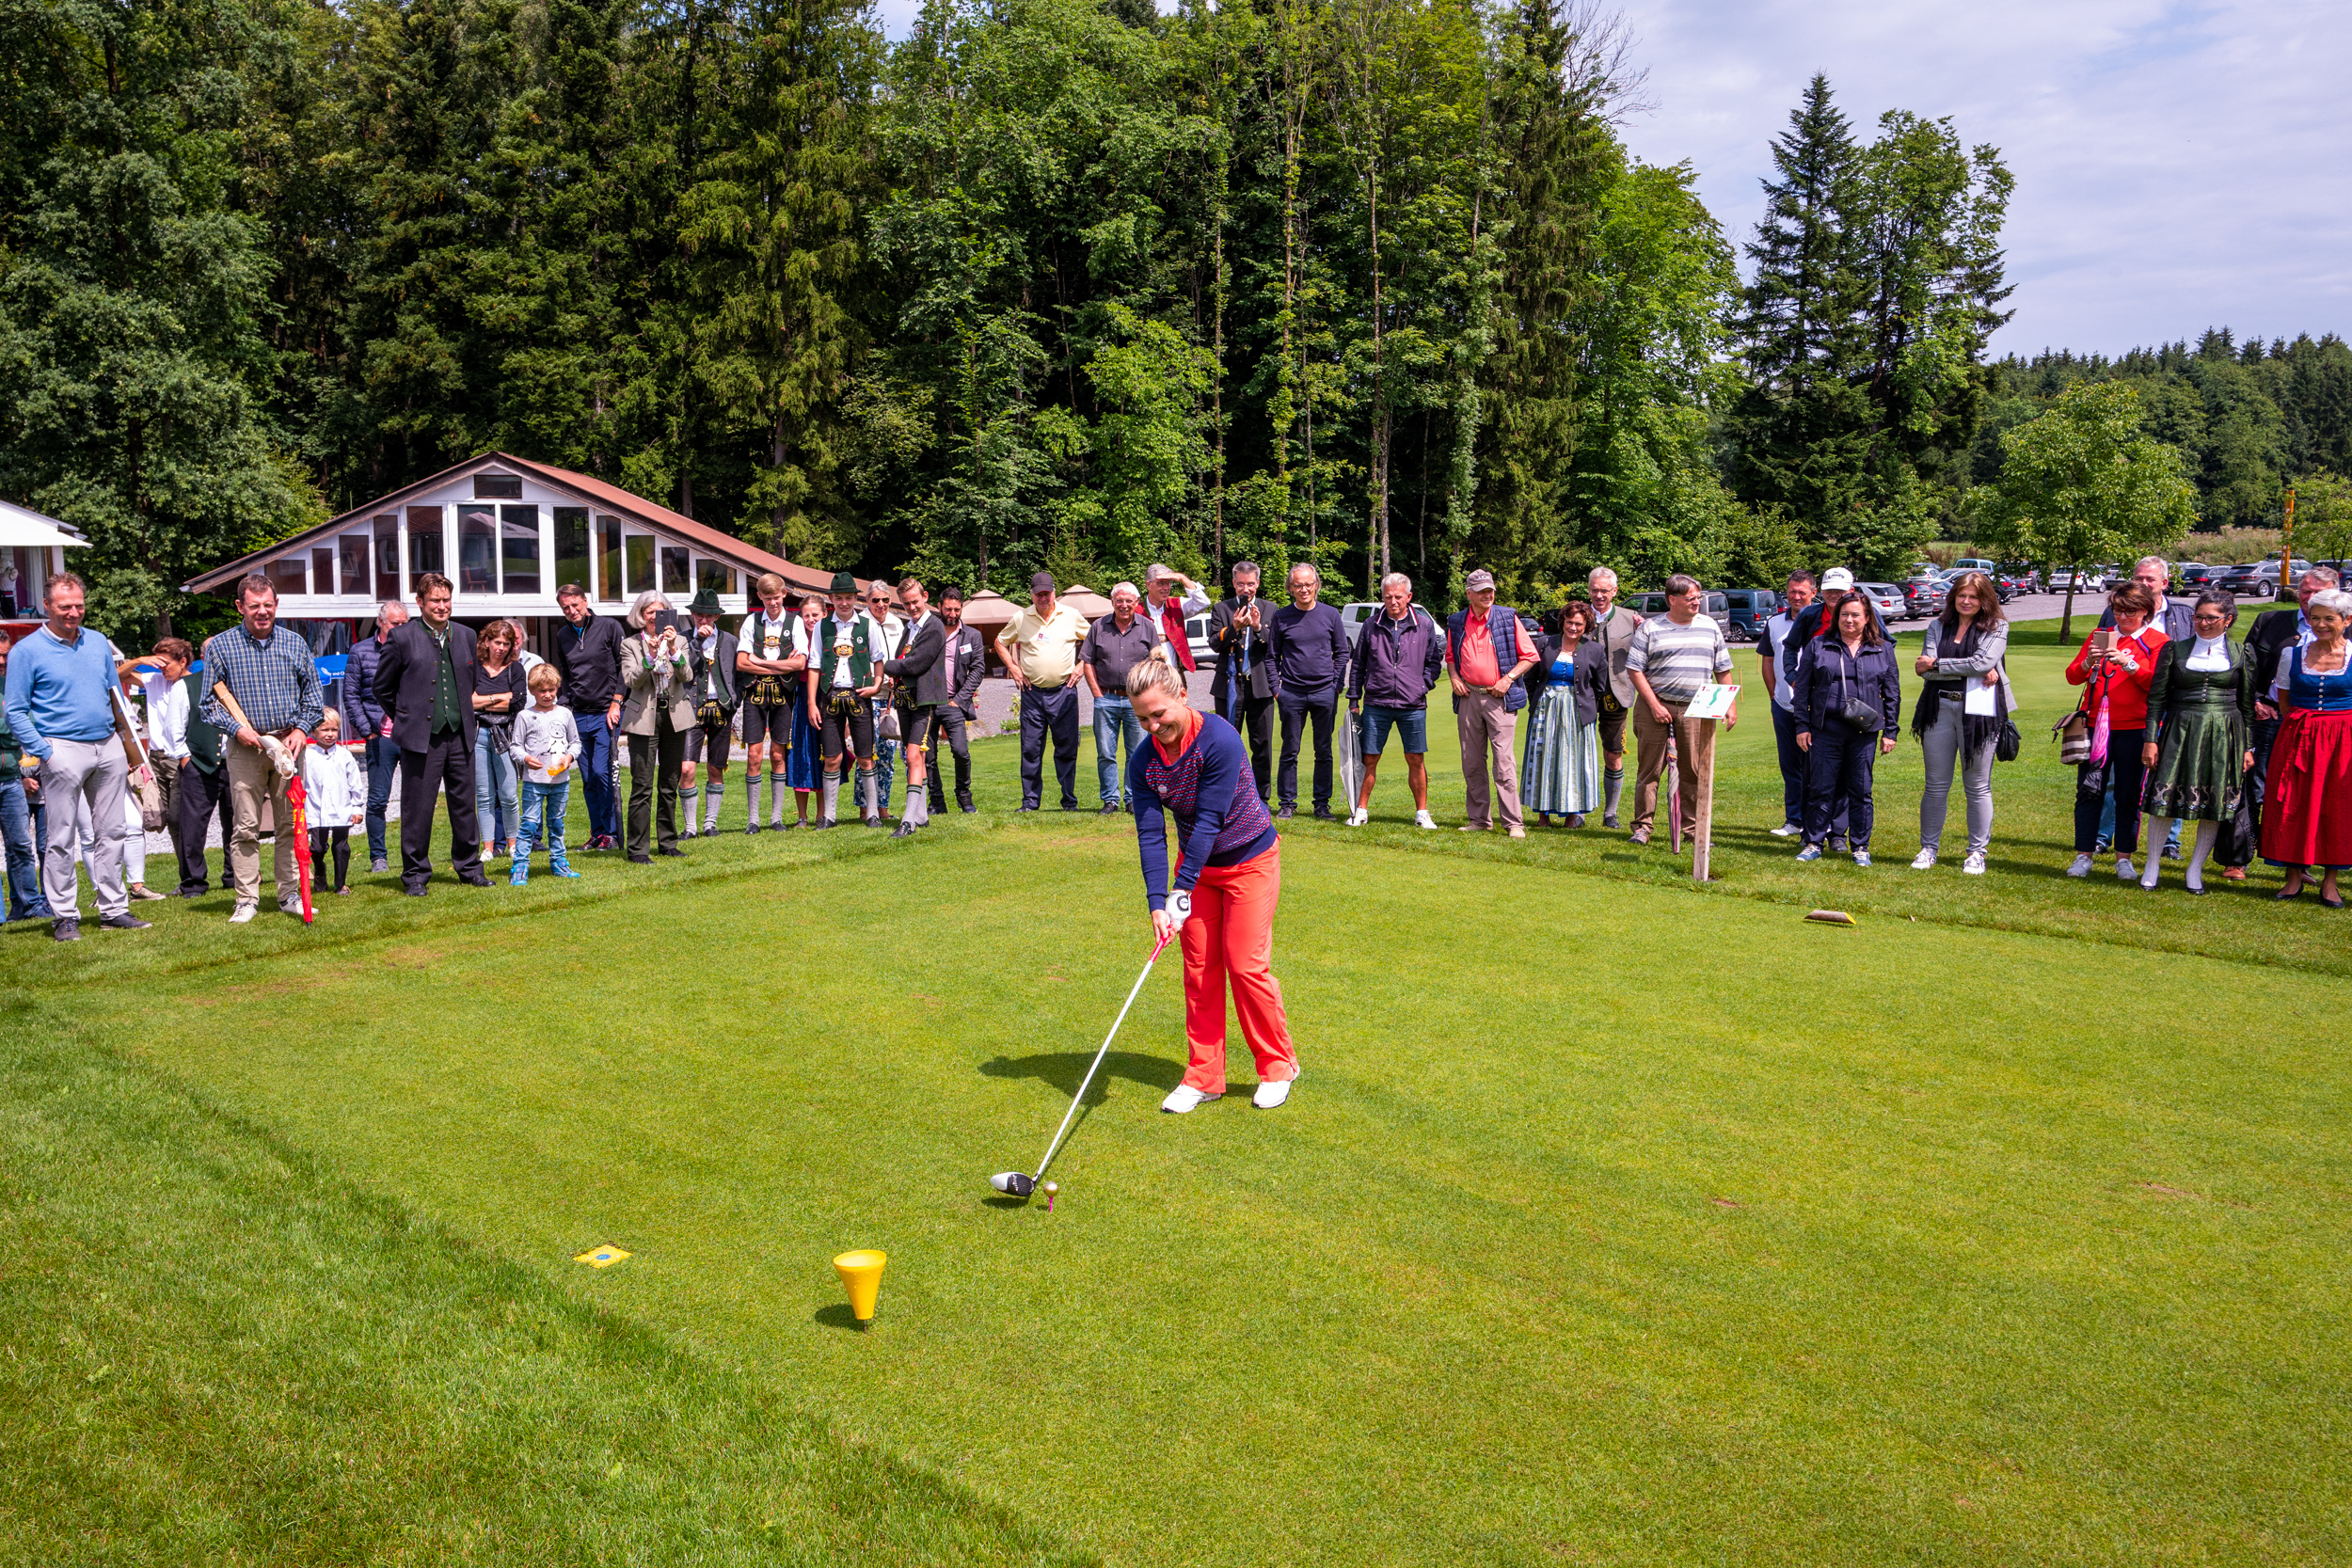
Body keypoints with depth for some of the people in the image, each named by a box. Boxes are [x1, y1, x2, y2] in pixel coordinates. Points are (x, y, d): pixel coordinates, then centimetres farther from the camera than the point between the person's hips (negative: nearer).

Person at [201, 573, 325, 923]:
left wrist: (302, 728, -1)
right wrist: (237, 728, -11)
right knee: (246, 826, -2)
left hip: (289, 743, 2)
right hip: (246, 746, -2)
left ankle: (290, 895, 12)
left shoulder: (294, 644, 9)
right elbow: (209, 701, 4)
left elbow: (312, 695, 14)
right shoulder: (220, 646, 2)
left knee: (290, 823, 5)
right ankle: (246, 900, 4)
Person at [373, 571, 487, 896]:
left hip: (460, 735, 4)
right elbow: (382, 687, 5)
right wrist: (406, 719, 8)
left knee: (464, 804, 10)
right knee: (417, 809, 0)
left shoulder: (466, 636, 10)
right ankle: (415, 875, 10)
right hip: (421, 738, -4)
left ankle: (469, 867, 22)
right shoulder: (402, 638, -3)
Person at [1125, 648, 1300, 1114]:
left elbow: (1209, 820, -28)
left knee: (1246, 964, -4)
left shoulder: (1219, 739, -28)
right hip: (1196, 864, 5)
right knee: (1199, 968, 5)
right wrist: (1157, 903, -26)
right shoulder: (1143, 761, -12)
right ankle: (1204, 1076, 15)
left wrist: (1182, 891, -29)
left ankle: (1278, 1066, 15)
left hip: (1250, 860, -5)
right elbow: (1150, 833, -15)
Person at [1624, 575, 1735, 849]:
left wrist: (1730, 704, 8)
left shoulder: (1710, 627, 12)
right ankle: (1642, 826, 9)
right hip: (1656, 707, -2)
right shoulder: (1650, 628, 1)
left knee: (1696, 772, 2)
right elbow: (1635, 669, -2)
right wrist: (1654, 705, -10)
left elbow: (1723, 669, 16)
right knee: (1650, 770, 1)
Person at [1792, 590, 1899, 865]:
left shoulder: (1883, 651, 10)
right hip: (1826, 729, 0)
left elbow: (1893, 694, 11)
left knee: (1860, 790, 5)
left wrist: (1890, 731, 6)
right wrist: (1802, 726, 0)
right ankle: (1813, 844, 11)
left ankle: (1860, 847, 14)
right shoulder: (1818, 646, 6)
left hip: (1865, 731, 1)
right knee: (1821, 789, 2)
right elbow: (1803, 688, 6)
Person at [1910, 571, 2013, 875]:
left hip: (1979, 711, -2)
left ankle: (1977, 852, 12)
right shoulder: (1938, 626, 10)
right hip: (1939, 709, 3)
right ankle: (1928, 848, 16)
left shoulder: (1996, 627, 3)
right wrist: (1975, 671, -12)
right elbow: (1925, 669, -4)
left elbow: (1983, 663, -14)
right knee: (1936, 784, 7)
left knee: (1978, 786, 4)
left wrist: (1937, 664, -8)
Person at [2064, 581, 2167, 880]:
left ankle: (2124, 858, 11)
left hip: (2134, 727, -2)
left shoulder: (2157, 641, 5)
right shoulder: (2099, 637, 14)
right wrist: (2087, 663, -12)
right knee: (2088, 791, 0)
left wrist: (2129, 664, -18)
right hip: (2096, 723, 3)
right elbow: (2072, 676, 8)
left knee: (2129, 794, 2)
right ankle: (2083, 856, 6)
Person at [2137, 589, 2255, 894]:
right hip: (2180, 731, -1)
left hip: (2224, 735, 1)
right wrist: (2150, 739, -3)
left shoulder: (2240, 655, 6)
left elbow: (2247, 705, 9)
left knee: (2215, 803, 3)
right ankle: (2152, 863, 9)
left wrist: (2248, 747, 6)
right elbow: (2157, 697, 3)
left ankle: (2195, 869, 15)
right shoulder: (2174, 649, 4)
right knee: (2165, 797, -6)